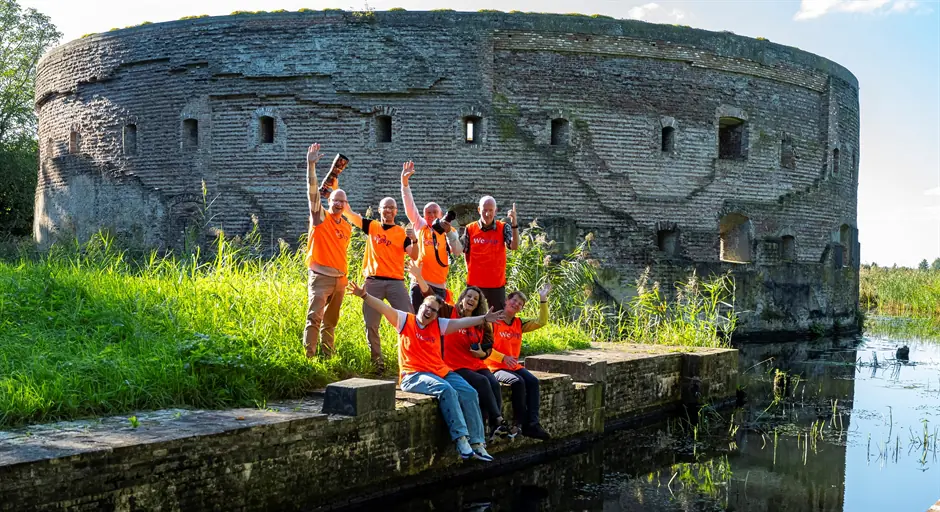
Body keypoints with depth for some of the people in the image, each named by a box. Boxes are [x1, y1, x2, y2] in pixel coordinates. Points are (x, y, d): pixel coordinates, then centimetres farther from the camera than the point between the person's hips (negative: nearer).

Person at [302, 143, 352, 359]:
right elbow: (313, 191, -12)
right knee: (314, 317, -16)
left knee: (330, 321, 11)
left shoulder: (347, 227, 15)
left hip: (340, 278, 6)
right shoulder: (320, 217, 0)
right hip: (320, 275, -6)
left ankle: (326, 357, 17)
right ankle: (309, 357, -18)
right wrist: (311, 165, -23)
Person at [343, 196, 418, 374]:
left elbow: (414, 256, -5)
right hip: (373, 281, 1)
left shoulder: (402, 232, 7)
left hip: (396, 282, -1)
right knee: (371, 324, 2)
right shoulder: (371, 226, 12)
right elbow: (348, 212, 6)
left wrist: (414, 240, -23)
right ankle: (377, 361, 12)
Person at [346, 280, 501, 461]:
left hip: (441, 372, 6)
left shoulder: (438, 325, 17)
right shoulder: (405, 320, 5)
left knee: (469, 392, -14)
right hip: (413, 376, -6)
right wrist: (364, 295, -20)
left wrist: (484, 318, 2)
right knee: (446, 390, -32)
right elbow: (384, 308, -6)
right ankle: (461, 439, -33)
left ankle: (477, 443, -13)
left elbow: (462, 322, 12)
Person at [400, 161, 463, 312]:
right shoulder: (420, 227, 8)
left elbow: (458, 252, -9)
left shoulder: (450, 232, 6)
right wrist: (404, 182, -10)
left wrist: (449, 232, -22)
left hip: (439, 286, 0)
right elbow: (410, 206, 0)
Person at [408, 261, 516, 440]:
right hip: (455, 366, -5)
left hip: (477, 364, 5)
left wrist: (482, 353, -2)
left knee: (494, 383, -24)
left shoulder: (481, 324, 16)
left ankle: (494, 427, -28)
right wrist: (419, 278, -23)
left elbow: (488, 348, 22)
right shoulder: (450, 313, 4)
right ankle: (498, 421, -29)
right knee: (482, 382, -29)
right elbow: (430, 296, -8)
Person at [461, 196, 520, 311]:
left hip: (497, 284, -1)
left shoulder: (503, 228, -5)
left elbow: (514, 246, -20)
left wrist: (514, 224, -30)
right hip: (474, 283, 1)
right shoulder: (470, 229, -1)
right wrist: (470, 270, 5)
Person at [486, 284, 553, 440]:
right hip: (496, 367, -6)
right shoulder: (494, 321, -6)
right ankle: (523, 424, -20)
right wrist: (503, 358, -21)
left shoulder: (519, 323, 12)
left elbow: (542, 322, 6)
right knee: (518, 382, -30)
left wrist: (543, 300, -2)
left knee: (533, 381, -20)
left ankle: (533, 424, -23)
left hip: (514, 366, 6)